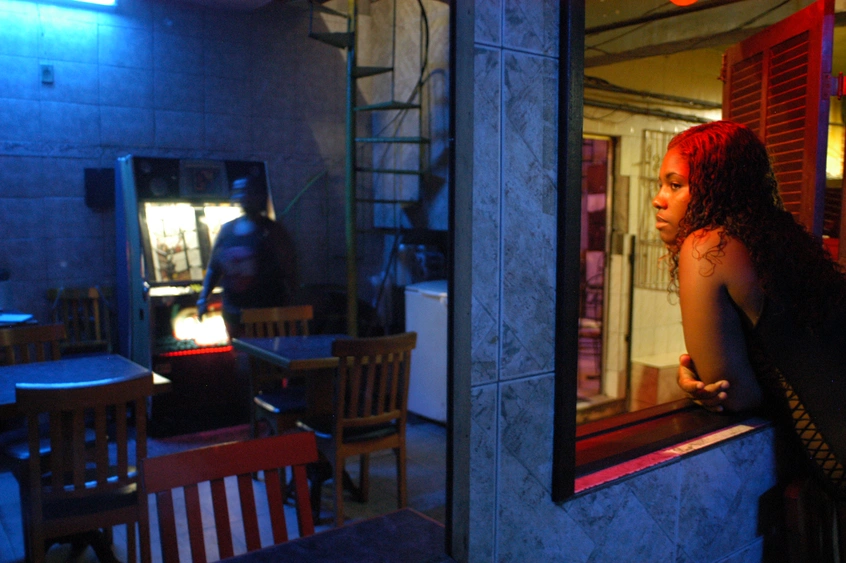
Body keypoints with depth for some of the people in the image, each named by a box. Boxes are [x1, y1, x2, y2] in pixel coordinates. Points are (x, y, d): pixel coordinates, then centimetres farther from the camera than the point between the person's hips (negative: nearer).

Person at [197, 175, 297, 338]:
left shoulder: (271, 231, -5)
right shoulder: (227, 229, 8)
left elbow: (289, 271, -9)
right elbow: (213, 268, 13)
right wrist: (203, 298, 5)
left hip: (266, 312, -5)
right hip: (234, 311, 5)